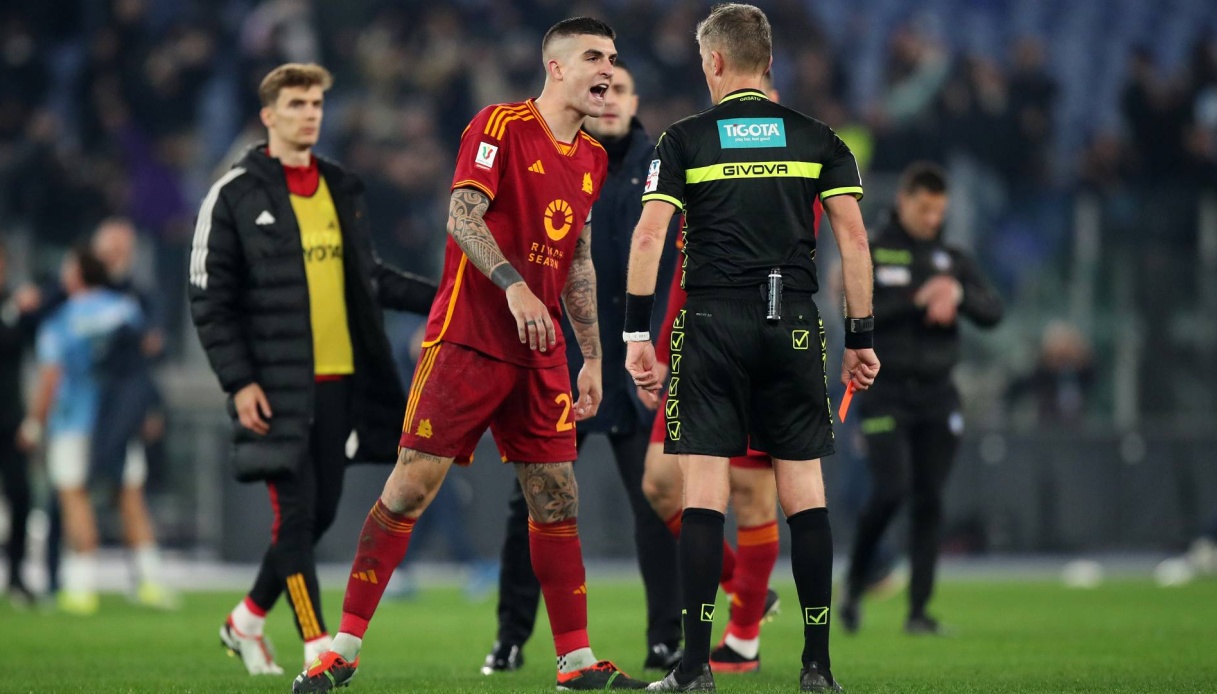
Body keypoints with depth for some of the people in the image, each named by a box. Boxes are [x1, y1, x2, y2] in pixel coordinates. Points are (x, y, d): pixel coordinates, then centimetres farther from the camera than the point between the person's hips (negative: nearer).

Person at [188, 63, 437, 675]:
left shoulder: (342, 189, 14)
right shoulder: (235, 195, -3)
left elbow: (368, 277, 22)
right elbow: (210, 299, -5)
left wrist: (437, 298, 10)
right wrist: (239, 382, -12)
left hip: (338, 382, 6)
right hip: (275, 388, -6)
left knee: (320, 512, 9)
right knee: (295, 510, -10)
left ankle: (248, 620, 28)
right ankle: (317, 646, -7)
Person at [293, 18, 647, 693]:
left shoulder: (593, 158, 15)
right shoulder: (499, 126, -6)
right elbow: (463, 219, -15)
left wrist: (592, 359, 19)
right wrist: (516, 287, -27)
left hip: (541, 352, 6)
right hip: (467, 336, -6)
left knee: (556, 497, 3)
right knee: (413, 481, -8)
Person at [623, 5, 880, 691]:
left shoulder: (685, 139, 3)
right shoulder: (818, 138, 8)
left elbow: (649, 235, -5)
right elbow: (853, 236, 3)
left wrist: (637, 336, -3)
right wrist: (861, 339, 7)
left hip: (712, 324, -2)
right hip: (795, 325, 2)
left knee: (704, 488, -1)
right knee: (805, 490, 5)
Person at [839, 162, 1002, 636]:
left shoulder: (952, 259, 12)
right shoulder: (871, 254, 1)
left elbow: (993, 312, 3)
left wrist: (958, 294, -15)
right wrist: (917, 299, -19)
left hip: (937, 394, 4)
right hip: (886, 391, -4)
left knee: (929, 501, 1)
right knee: (891, 490, -17)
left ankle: (919, 610, 5)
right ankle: (854, 583, 5)